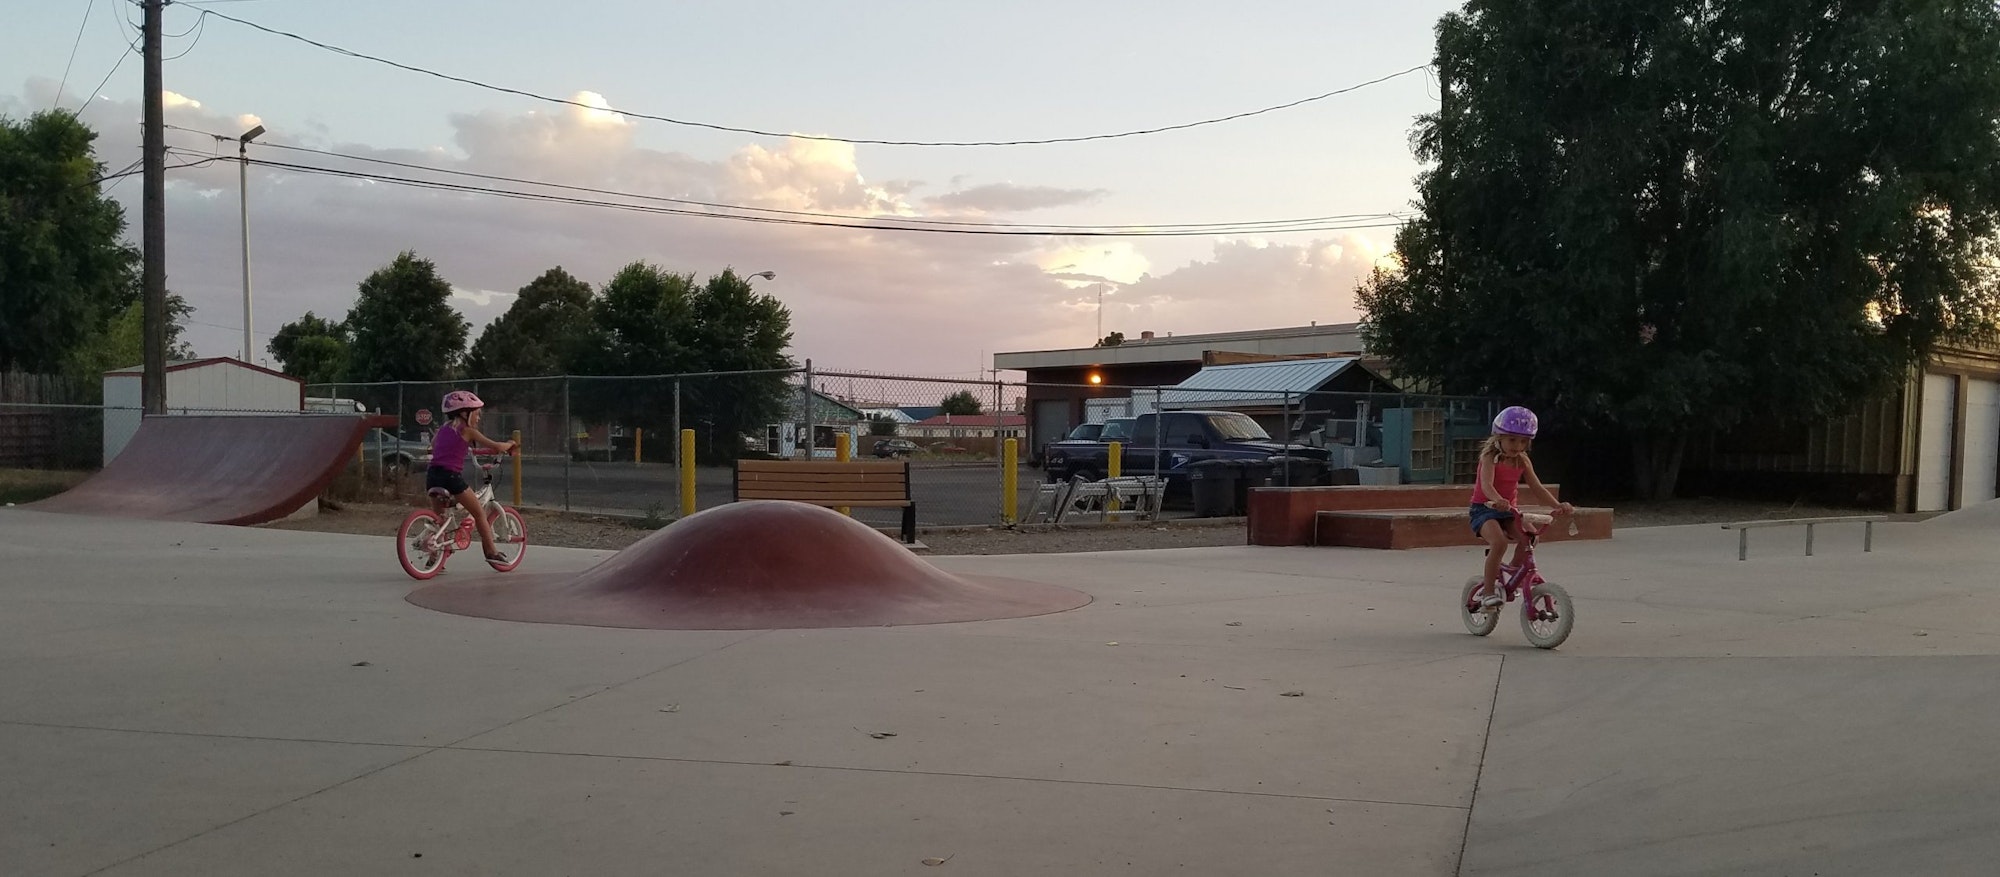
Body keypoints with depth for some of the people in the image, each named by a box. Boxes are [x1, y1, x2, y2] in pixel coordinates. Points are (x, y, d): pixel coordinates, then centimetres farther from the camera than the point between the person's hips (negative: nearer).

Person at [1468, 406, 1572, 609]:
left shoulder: (1523, 461, 4)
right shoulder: (1490, 457, -14)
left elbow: (1537, 487, 1)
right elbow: (1486, 484, -31)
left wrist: (1557, 505, -15)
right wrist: (1498, 500, -52)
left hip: (1508, 510, 6)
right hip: (1484, 508, -6)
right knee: (1499, 542, -31)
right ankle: (1488, 591, -21)